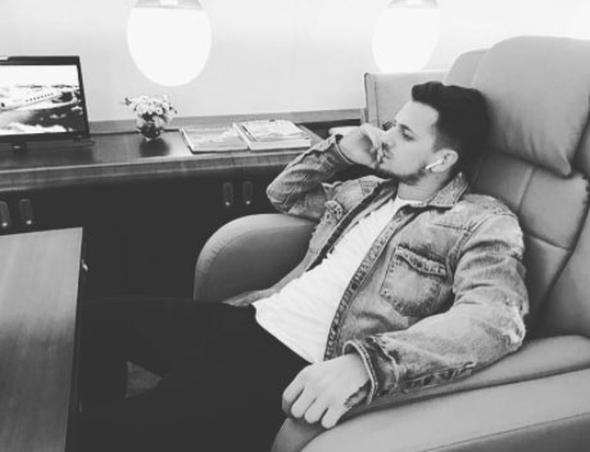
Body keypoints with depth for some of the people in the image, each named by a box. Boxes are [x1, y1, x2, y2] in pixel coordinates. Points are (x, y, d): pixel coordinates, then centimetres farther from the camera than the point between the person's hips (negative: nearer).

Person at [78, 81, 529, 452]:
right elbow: (283, 194, 28)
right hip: (254, 318, 8)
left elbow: (496, 318, -26)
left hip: (299, 366, -8)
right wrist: (340, 151, 11)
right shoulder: (369, 189, 16)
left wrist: (364, 363, -39)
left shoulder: (483, 222, -7)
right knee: (100, 317, 13)